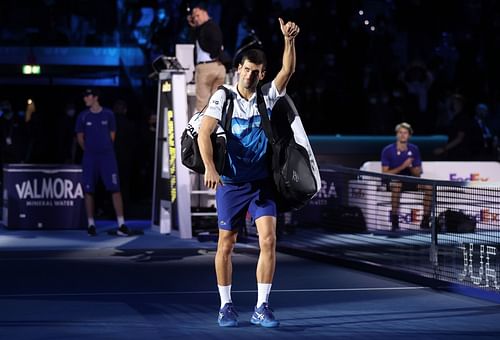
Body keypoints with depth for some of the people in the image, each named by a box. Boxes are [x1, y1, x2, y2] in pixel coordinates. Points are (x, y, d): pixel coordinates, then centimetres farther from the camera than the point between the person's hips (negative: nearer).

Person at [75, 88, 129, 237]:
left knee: (115, 189, -8)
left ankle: (121, 224, -9)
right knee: (89, 190, 1)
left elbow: (112, 135, 10)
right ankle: (91, 224, 10)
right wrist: (90, 151, 12)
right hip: (90, 157, 1)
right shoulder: (83, 116, 3)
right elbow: (80, 137, 10)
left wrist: (105, 149, 11)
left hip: (107, 156, -1)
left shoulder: (108, 114, 1)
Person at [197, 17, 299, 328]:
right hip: (230, 182, -2)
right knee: (226, 244, 4)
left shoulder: (267, 98, 2)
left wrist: (289, 40, -29)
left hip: (261, 182, 2)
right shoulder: (223, 97, -5)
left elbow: (287, 71, -13)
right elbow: (204, 133, -15)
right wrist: (210, 168, -29)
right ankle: (226, 306, 17)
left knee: (269, 239, -10)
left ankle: (262, 308, -4)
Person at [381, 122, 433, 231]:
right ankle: (394, 221, -32)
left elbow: (417, 174, 6)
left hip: (409, 181, 4)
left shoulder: (414, 149, 4)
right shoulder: (387, 150, -6)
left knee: (428, 186, -21)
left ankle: (425, 221, -14)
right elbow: (385, 173, -11)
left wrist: (410, 166, -17)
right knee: (397, 185, -40)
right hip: (393, 181, -4)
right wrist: (402, 166, -20)